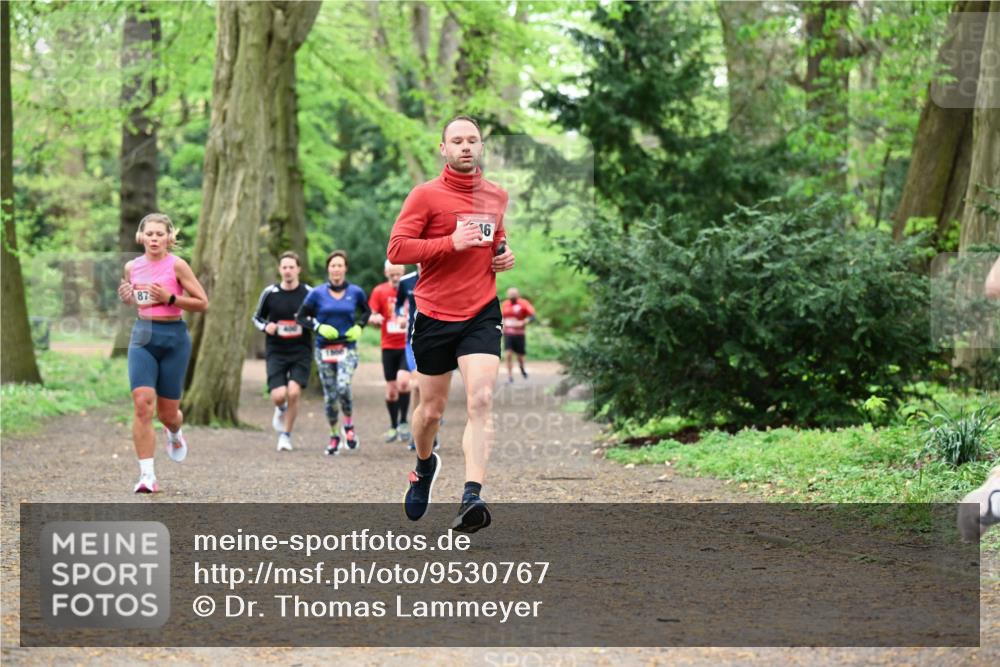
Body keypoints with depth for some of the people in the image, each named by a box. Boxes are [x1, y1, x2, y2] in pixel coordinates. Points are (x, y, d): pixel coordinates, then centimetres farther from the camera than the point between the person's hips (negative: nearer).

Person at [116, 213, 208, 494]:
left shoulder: (176, 265, -7)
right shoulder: (132, 267, 5)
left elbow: (202, 303, -7)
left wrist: (169, 298, -18)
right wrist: (127, 298, 1)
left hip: (173, 337, -2)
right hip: (142, 336, 2)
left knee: (167, 412, 6)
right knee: (142, 403, -15)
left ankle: (174, 433, 46)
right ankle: (147, 475, -13)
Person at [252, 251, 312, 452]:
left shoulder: (309, 293, -1)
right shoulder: (270, 293, 1)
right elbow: (256, 317, 13)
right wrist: (265, 327, -9)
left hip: (301, 352, -1)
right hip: (276, 352, 1)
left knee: (293, 392, -16)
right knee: (278, 396, -12)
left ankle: (286, 435, 3)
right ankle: (281, 409, 27)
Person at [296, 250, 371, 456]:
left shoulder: (355, 292, 1)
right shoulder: (317, 293, -2)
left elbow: (366, 311, 18)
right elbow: (301, 317, 4)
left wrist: (358, 327, 1)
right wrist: (319, 327, -11)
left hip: (347, 348, -1)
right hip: (324, 350, 1)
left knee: (343, 387, -24)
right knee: (330, 395, 4)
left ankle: (349, 424, 2)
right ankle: (334, 436, 21)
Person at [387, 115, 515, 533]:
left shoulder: (497, 197, 9)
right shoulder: (426, 195, -5)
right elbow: (396, 249, -11)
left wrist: (504, 254, 5)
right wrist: (450, 243, -21)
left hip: (482, 314, 2)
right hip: (434, 315, -2)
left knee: (480, 400, -18)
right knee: (431, 410, 11)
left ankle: (472, 499, -25)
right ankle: (425, 464, 45)